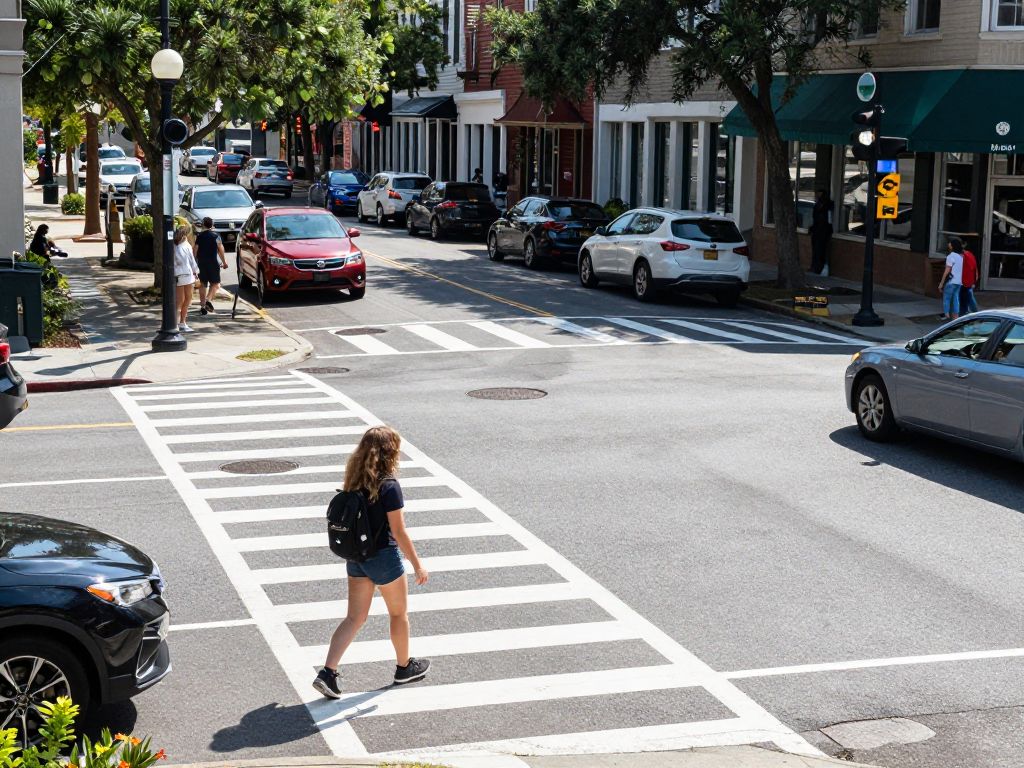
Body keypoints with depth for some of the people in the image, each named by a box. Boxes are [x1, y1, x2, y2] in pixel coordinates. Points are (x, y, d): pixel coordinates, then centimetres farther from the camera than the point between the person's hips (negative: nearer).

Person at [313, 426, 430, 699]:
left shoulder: (354, 482, 1)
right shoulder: (389, 487, -20)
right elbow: (398, 532, -18)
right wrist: (417, 565, -10)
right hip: (383, 557, -6)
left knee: (355, 617, 11)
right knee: (399, 613, 17)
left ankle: (327, 673, -1)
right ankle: (404, 667, 34)